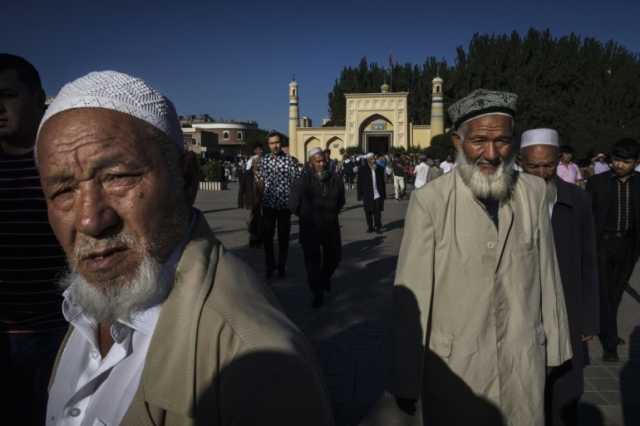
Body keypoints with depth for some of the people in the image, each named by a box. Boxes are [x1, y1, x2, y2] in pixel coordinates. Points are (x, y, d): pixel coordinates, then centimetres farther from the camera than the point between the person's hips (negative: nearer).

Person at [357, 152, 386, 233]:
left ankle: (378, 227, 13)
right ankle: (370, 227, 24)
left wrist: (383, 194, 6)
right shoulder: (362, 169, -3)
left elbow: (382, 182, 7)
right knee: (368, 213, 9)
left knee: (377, 212, 2)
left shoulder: (379, 169, 3)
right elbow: (360, 183, -1)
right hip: (367, 196, 0)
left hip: (378, 195, 1)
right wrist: (360, 195, -4)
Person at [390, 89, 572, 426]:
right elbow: (411, 294, -14)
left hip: (525, 366, 3)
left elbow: (547, 274, 3)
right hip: (453, 366, -3)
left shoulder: (534, 193, -3)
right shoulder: (429, 201, -15)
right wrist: (406, 380, -10)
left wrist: (556, 347, 9)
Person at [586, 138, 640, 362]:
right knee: (604, 292, -1)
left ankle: (607, 331, 35)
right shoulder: (597, 182, -5)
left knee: (616, 292, 16)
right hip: (602, 243, -3)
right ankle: (610, 344, 6)